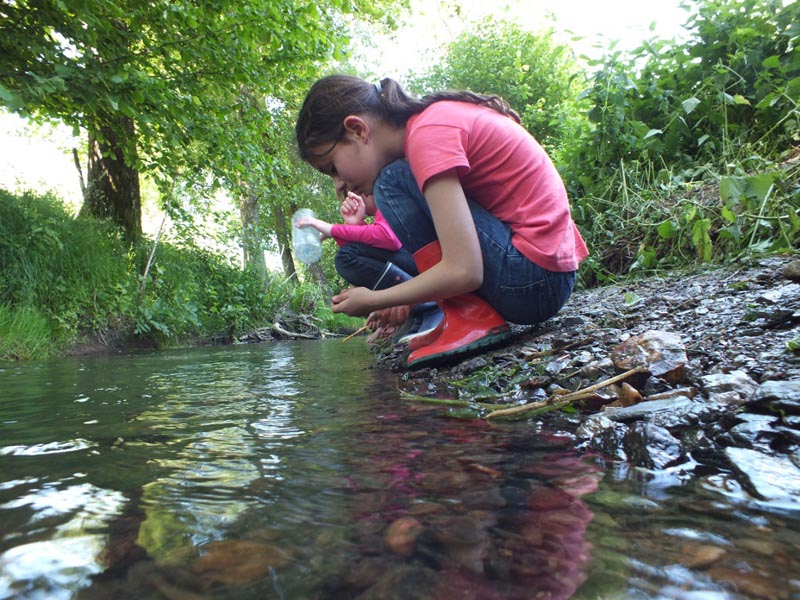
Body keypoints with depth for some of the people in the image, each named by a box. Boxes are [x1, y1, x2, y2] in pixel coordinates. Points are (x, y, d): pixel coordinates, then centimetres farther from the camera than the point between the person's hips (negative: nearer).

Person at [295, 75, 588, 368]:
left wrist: (374, 301, -11)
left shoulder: (428, 133, -18)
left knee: (393, 182, -15)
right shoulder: (438, 118, 10)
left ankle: (471, 317, -13)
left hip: (535, 278, -9)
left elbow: (462, 272, -25)